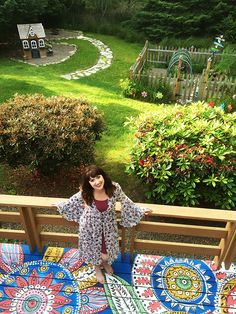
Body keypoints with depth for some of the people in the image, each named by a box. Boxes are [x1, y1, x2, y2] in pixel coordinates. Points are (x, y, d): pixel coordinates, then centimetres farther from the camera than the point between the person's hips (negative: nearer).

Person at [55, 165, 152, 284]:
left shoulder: (114, 188, -25)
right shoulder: (85, 193, -26)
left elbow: (126, 202, -6)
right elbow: (72, 202, -5)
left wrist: (141, 210, 0)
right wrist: (59, 205, 9)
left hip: (108, 226, 1)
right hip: (91, 227, -1)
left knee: (106, 254, 18)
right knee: (94, 249, 21)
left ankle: (105, 262, 58)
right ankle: (97, 267, 57)